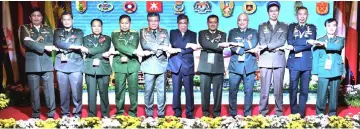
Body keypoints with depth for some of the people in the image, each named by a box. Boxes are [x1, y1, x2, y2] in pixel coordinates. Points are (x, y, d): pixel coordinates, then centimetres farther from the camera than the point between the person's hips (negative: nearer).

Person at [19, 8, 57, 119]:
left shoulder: (48, 29, 15)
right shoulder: (25, 28, 9)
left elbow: (52, 44, 1)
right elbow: (26, 43, -9)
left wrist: (35, 42, -11)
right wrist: (44, 46, -15)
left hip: (47, 64, 1)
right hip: (32, 64, -1)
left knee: (50, 90, 0)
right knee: (34, 91, 2)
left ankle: (51, 114, 8)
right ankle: (36, 114, 11)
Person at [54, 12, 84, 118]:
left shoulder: (79, 32, 12)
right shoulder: (57, 32, 15)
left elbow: (78, 45, -5)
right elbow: (58, 43, -6)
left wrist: (64, 49, -7)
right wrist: (72, 46, -13)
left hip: (75, 65, -1)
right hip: (61, 65, 1)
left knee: (77, 91, -3)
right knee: (63, 91, 3)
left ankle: (77, 113, 8)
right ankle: (65, 113, 13)